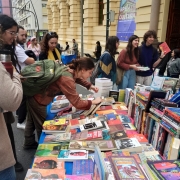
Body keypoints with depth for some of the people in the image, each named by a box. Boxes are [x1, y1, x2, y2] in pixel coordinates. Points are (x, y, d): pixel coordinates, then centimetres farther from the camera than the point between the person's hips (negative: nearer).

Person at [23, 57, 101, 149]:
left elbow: (77, 78, 18)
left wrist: (90, 86, 7)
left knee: (32, 121, 27)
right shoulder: (67, 80, -34)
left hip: (34, 92, 9)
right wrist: (93, 101, -17)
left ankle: (29, 143, 49)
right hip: (38, 97, -9)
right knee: (42, 125, 13)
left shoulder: (71, 70, -7)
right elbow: (77, 103, -32)